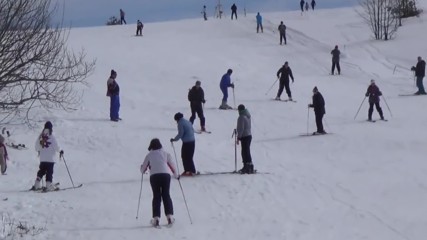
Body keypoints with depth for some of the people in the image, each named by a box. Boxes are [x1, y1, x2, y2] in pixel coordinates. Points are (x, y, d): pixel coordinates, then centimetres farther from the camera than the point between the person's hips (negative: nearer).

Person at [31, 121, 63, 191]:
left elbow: (37, 146, 10)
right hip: (50, 158, -5)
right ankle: (49, 185, -10)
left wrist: (39, 151, 31)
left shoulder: (40, 137, 3)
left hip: (42, 158, 6)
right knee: (49, 172, -4)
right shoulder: (51, 137, -12)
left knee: (41, 171, 15)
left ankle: (37, 185, 14)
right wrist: (60, 151, 9)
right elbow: (56, 146, -9)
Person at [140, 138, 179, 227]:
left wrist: (142, 168, 40)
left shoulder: (149, 155, 12)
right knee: (166, 195, 12)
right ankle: (169, 216, 2)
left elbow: (143, 170, 15)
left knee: (156, 196, 7)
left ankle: (156, 218, -3)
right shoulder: (165, 154, 15)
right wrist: (176, 175, 32)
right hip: (166, 175, 1)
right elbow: (172, 165, 16)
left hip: (154, 176, -1)